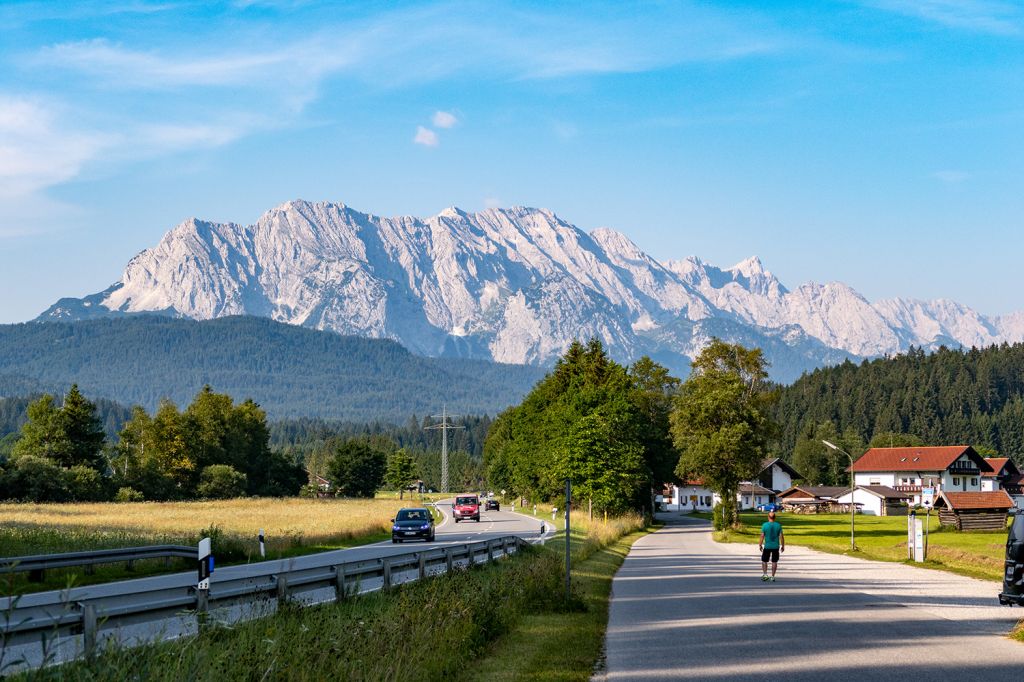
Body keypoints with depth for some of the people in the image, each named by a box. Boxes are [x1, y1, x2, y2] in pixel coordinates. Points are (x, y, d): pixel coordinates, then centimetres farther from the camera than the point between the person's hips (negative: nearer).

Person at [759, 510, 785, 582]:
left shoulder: (764, 525, -8)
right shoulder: (778, 525, -3)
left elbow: (762, 536, -7)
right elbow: (781, 537, -3)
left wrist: (760, 545, 3)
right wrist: (783, 546, 7)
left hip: (767, 546, -1)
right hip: (776, 546, 1)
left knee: (764, 560, 13)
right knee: (774, 562, 8)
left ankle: (765, 574, 1)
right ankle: (773, 577, 9)